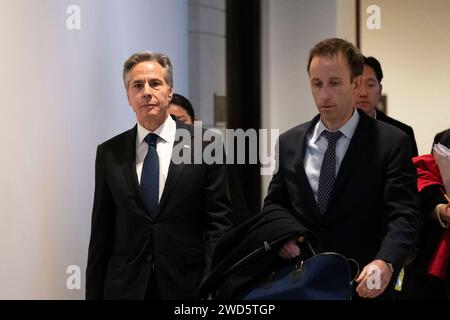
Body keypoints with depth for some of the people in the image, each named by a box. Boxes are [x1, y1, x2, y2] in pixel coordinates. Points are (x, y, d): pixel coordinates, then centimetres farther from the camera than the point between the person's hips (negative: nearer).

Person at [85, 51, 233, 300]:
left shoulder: (205, 146, -1)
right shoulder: (109, 154, 5)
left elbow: (218, 222, -3)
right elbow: (101, 232, 7)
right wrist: (93, 294, 3)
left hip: (187, 286, -1)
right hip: (125, 288, 1)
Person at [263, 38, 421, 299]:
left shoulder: (392, 143, -9)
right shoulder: (289, 143, 4)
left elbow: (404, 216, -18)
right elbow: (273, 205, 11)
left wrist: (385, 263, -36)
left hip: (363, 286, -3)